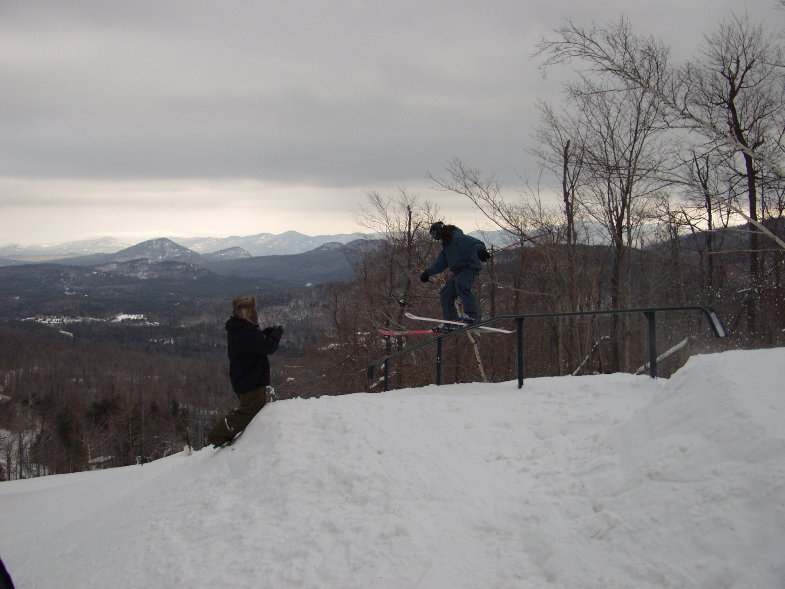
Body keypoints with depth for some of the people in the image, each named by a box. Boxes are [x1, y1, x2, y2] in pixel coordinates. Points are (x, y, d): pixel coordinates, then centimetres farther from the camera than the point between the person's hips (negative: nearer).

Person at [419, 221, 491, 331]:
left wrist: (481, 250, -49)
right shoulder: (446, 245, 18)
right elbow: (440, 264, 25)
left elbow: (476, 243, -28)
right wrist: (428, 273, 18)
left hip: (470, 268, -10)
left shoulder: (458, 237, -13)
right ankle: (451, 322, 12)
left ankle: (473, 314, -32)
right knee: (445, 295, 4)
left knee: (461, 284, -36)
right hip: (457, 272, 10)